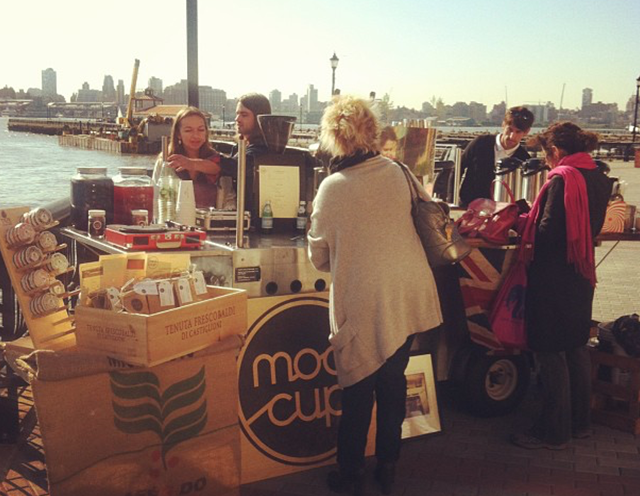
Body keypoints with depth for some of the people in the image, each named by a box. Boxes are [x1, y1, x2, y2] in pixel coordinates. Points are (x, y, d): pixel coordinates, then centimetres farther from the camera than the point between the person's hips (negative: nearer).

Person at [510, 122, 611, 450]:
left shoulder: (562, 179, -18)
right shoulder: (599, 179, 7)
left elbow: (548, 232, -23)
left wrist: (526, 223, -3)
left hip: (553, 277, -9)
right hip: (581, 275, 9)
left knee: (550, 352, 1)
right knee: (576, 347, 18)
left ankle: (554, 432, 10)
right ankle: (580, 421, 31)